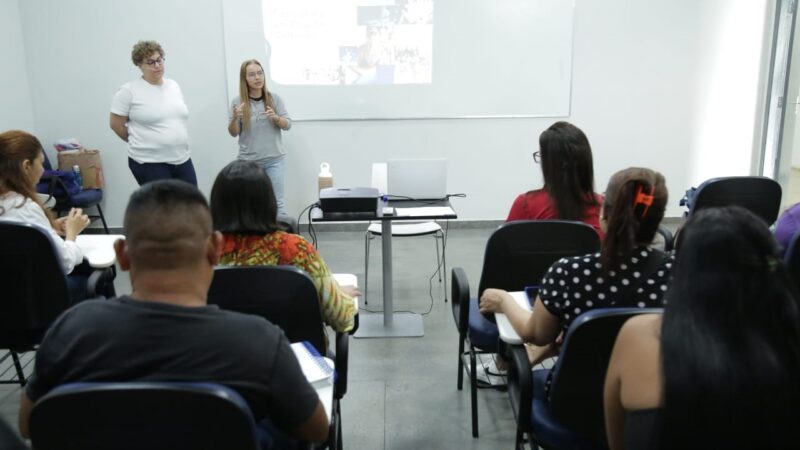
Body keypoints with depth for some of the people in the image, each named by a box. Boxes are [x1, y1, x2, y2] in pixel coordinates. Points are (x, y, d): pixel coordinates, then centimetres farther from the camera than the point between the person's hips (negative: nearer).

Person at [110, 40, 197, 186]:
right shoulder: (129, 91, -7)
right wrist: (141, 143, 7)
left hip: (182, 159, 6)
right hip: (149, 162, -6)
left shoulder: (174, 86, 12)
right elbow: (116, 124, -2)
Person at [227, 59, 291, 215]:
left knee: (277, 201, 3)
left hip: (274, 159, 0)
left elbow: (288, 125, 3)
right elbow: (233, 133, 1)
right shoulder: (238, 101, -2)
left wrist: (276, 118, -18)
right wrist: (235, 118, -20)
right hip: (248, 161, 0)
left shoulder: (274, 98, 0)